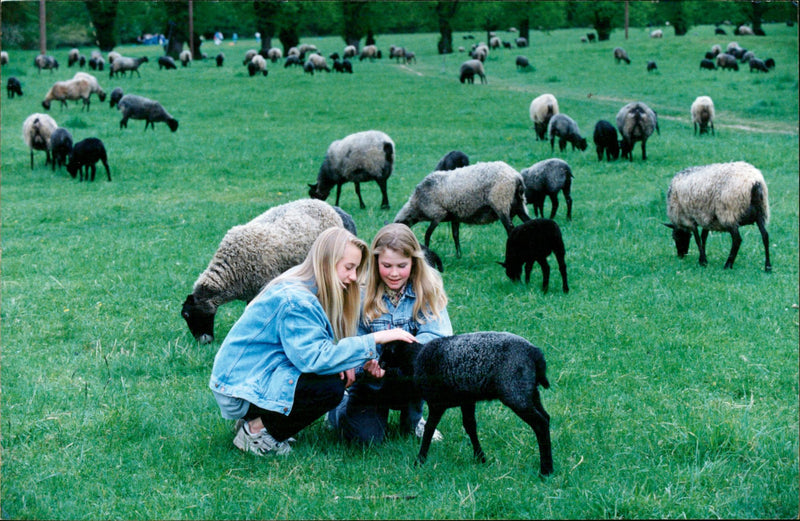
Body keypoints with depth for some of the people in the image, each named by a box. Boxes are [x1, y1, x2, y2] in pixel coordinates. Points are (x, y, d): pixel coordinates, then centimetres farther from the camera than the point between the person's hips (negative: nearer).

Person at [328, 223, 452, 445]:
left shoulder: (428, 288, -7)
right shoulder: (363, 292, -9)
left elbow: (437, 334, -21)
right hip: (371, 383, 0)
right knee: (366, 436, -23)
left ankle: (412, 420, -3)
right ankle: (341, 405, 15)